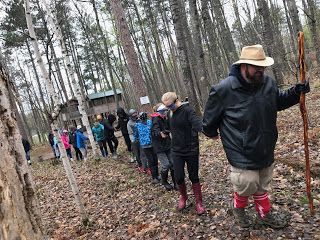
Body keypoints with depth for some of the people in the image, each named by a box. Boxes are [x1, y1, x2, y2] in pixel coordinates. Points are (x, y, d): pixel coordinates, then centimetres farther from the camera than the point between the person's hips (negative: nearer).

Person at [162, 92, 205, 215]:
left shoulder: (187, 110, -14)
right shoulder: (172, 114, 8)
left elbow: (197, 122, -33)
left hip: (191, 150, -5)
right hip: (176, 151, 5)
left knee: (194, 177, 7)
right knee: (179, 177, 5)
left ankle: (199, 202, 26)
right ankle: (183, 197, 34)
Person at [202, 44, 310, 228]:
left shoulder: (268, 83, -4)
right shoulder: (223, 90, -21)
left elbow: (279, 101, 16)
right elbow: (210, 118, -7)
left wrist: (296, 92, -2)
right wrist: (212, 133, 9)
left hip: (266, 150, 6)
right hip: (242, 155, -6)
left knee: (262, 186, 22)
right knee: (247, 186, 4)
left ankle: (265, 215, 46)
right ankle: (238, 207, 38)